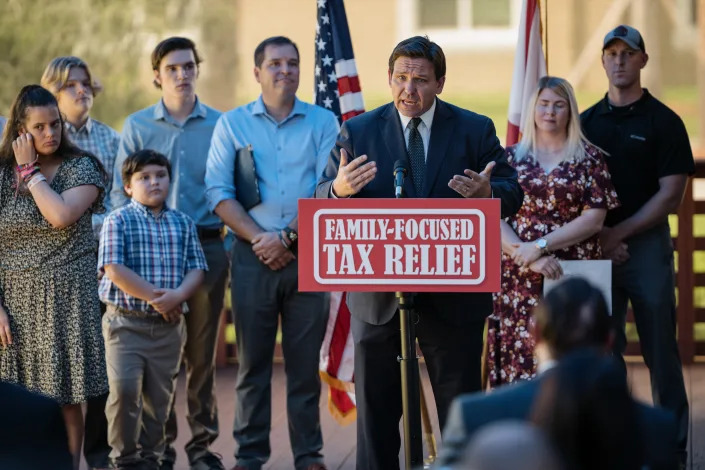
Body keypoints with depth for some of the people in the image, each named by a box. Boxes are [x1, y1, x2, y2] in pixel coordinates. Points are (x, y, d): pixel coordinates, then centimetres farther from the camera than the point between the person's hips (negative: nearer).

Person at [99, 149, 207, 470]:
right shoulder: (118, 221, -2)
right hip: (126, 322, -4)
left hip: (169, 325, 4)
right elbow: (114, 269, -13)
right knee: (124, 388, -14)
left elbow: (196, 270, 5)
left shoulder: (183, 223, 10)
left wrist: (178, 295, -16)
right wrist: (154, 297, -16)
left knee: (160, 395, 9)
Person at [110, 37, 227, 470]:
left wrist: (234, 236, -5)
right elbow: (121, 191, 6)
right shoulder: (137, 126, 6)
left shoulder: (219, 125, 5)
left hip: (207, 245, 0)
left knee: (202, 350, 4)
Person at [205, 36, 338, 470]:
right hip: (253, 255, 0)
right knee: (253, 361, 3)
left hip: (307, 253, 0)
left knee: (306, 361, 2)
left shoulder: (323, 123, 5)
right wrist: (258, 239, -10)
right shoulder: (232, 124, 7)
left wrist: (287, 238, -12)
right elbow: (219, 191, 0)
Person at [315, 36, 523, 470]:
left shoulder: (475, 130, 1)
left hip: (453, 297, 0)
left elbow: (512, 194, -2)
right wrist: (339, 189, -26)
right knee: (375, 412, 8)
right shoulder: (358, 132, 1)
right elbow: (321, 202, -2)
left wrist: (488, 193, -26)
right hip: (378, 296, 0)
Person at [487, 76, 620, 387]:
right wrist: (529, 258, -13)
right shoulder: (511, 157, 10)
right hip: (519, 280, 1)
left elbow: (594, 219, -4)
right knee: (520, 364, -3)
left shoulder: (589, 158, 5)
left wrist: (539, 246, -12)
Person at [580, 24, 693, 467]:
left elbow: (670, 195, -6)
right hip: (598, 247, 4)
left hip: (647, 244, -3)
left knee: (660, 350, -2)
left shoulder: (663, 122, -1)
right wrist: (597, 237, -4)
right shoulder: (588, 122, 10)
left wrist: (618, 232, -11)